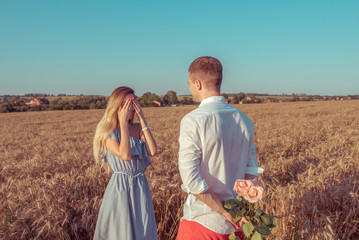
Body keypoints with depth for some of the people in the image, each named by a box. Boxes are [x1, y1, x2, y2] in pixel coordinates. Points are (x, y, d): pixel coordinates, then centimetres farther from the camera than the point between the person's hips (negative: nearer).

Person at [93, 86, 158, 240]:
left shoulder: (138, 128, 4)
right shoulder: (107, 132, -8)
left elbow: (153, 151, -11)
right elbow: (125, 155, -23)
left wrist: (142, 119, -10)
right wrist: (123, 123, -18)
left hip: (141, 187, 5)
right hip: (120, 187, -4)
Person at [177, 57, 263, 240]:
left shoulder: (192, 121, -17)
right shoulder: (244, 120, 3)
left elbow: (191, 180, -21)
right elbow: (252, 172, 4)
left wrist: (225, 212, -13)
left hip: (203, 223, -5)